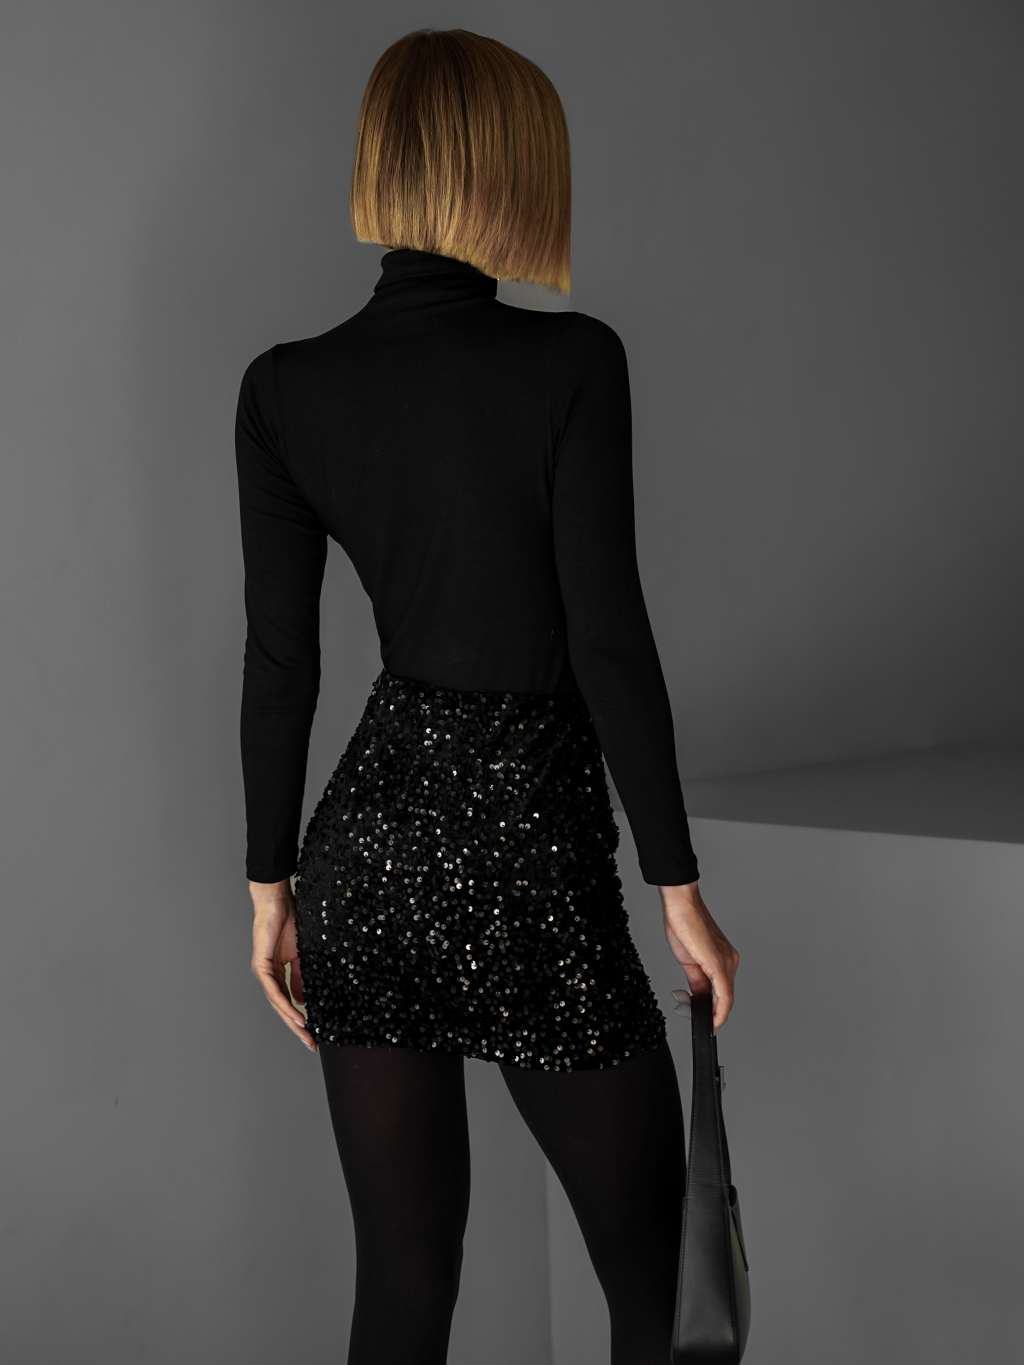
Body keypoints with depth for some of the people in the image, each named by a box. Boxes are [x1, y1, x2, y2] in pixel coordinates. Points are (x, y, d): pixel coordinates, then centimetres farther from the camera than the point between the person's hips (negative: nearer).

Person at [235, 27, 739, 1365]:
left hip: (369, 850, 5)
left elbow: (280, 663, 2)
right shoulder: (571, 363, -13)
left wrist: (271, 881, 12)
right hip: (532, 855, -5)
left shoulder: (285, 389, -1)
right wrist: (679, 885, -5)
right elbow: (610, 640, -14)